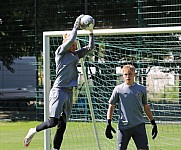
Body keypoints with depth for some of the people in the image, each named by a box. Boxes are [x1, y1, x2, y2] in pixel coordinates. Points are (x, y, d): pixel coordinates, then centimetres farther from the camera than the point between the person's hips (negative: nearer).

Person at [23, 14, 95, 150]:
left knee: (62, 126, 5)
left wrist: (91, 32, 8)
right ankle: (33, 131, 8)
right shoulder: (61, 52, -3)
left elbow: (90, 47, 19)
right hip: (59, 91, -7)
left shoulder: (76, 54, 16)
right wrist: (76, 26, -7)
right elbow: (70, 39, -17)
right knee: (53, 122, -16)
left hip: (69, 92, 7)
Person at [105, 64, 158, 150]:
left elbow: (146, 107, 17)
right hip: (123, 127, -1)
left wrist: (153, 123, 15)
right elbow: (111, 106, 7)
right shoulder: (118, 89, 3)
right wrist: (108, 124, -2)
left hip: (139, 126, 1)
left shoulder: (141, 89, 7)